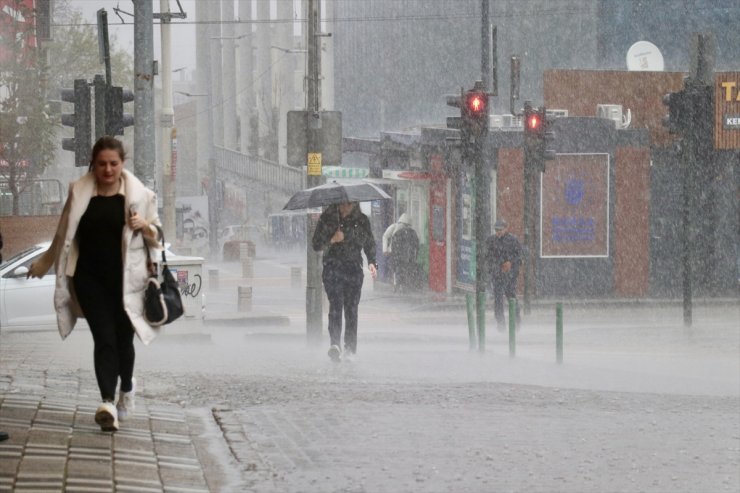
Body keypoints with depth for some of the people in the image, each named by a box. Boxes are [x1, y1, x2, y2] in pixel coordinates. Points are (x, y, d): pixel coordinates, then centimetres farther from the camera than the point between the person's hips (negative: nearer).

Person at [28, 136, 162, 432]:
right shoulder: (79, 193, 4)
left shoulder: (139, 195, 2)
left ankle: (127, 387, 37)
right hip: (90, 278, 0)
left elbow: (156, 238, 10)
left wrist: (145, 227, -12)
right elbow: (63, 235, 18)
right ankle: (108, 403, -19)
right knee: (104, 338, -11)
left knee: (123, 339, 8)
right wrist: (43, 264, 26)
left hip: (125, 278, 0)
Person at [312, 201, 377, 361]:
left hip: (354, 269, 2)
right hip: (333, 268, -2)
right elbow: (315, 244, 4)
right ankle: (335, 344, -32)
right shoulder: (327, 218, 4)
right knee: (336, 304, -19)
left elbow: (370, 243, 18)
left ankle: (350, 350, 5)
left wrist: (371, 262, 1)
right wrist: (332, 240, -14)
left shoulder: (362, 220, 9)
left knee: (351, 308, -1)